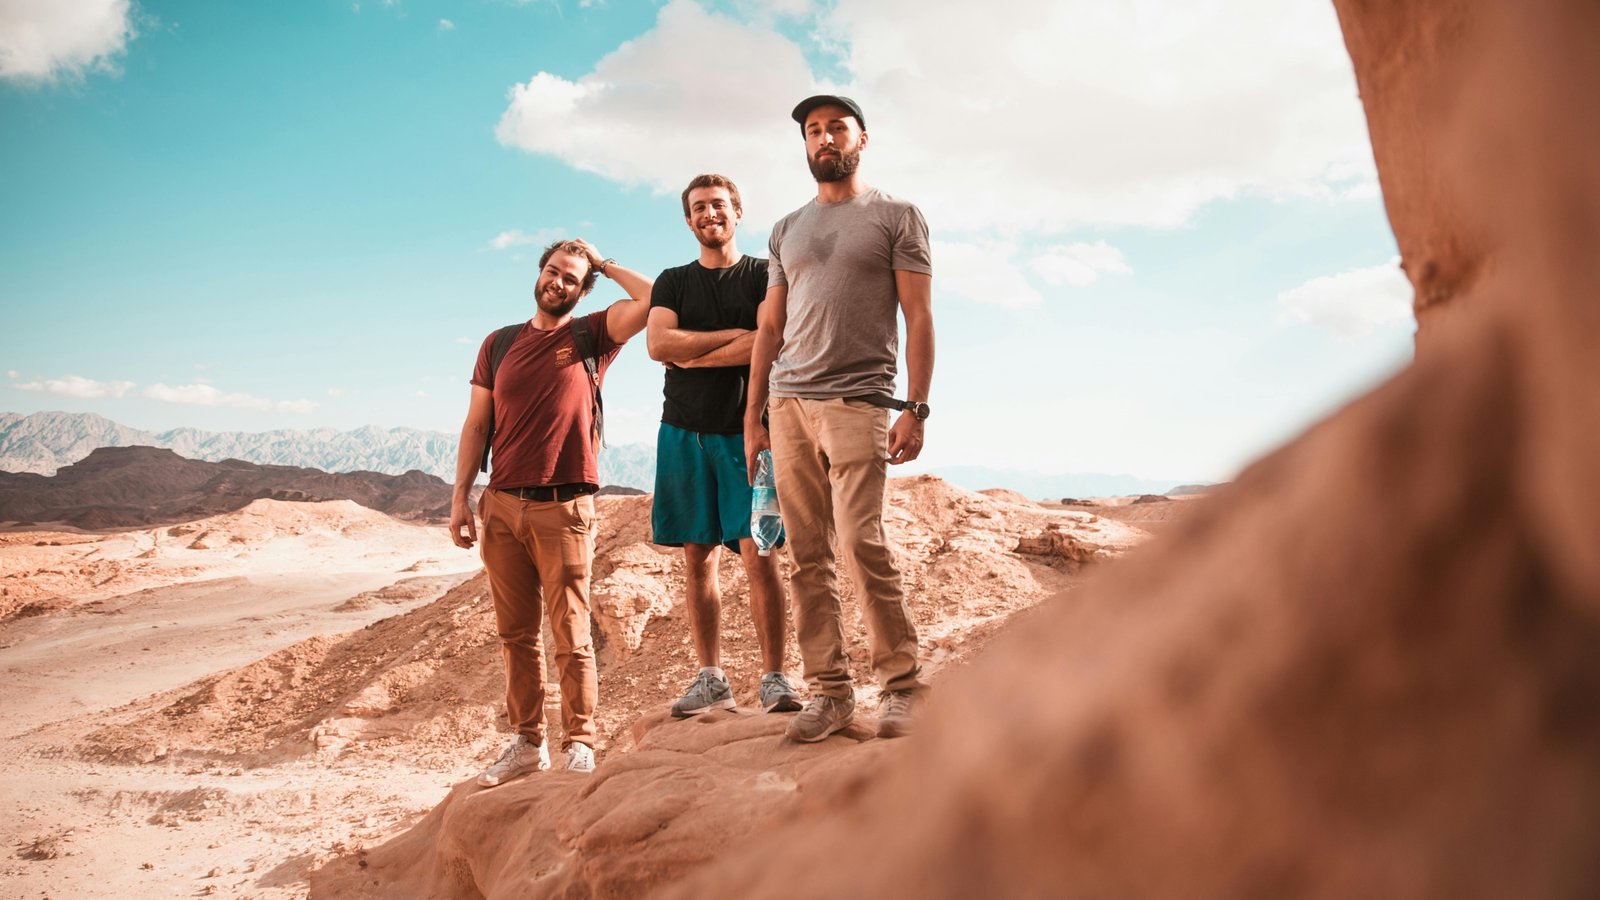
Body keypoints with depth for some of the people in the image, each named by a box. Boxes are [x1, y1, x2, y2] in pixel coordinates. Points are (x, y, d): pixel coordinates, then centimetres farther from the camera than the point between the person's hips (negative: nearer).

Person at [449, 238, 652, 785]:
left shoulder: (592, 335, 5)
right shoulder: (498, 344, 14)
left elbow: (653, 300, -10)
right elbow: (476, 426, 13)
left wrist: (605, 264, 6)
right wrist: (461, 498, 6)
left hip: (564, 508, -3)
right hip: (502, 507, 4)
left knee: (570, 635, -2)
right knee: (516, 634, 8)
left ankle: (580, 746, 5)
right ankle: (526, 742, 18)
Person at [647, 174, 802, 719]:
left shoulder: (764, 275, 7)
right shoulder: (673, 282, 16)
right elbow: (658, 344, -1)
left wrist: (693, 355, -5)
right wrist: (735, 335, -6)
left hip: (747, 432, -3)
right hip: (685, 432, 3)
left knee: (758, 556, -9)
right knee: (698, 557, 4)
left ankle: (773, 678, -3)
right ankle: (711, 679, 11)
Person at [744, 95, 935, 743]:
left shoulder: (896, 217, 8)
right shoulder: (786, 231, 21)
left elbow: (919, 318, 1)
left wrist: (915, 409, -10)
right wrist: (752, 417, 12)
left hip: (857, 400, -5)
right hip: (787, 404, 5)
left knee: (861, 543, -14)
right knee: (807, 556, 2)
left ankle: (902, 685, -2)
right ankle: (829, 691, 9)